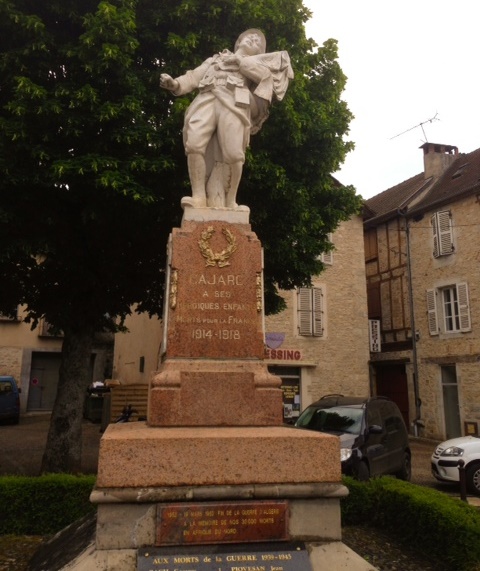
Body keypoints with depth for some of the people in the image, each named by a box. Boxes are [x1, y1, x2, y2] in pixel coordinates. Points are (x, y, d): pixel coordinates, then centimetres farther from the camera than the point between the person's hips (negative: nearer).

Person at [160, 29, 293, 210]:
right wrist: (175, 84, 4)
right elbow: (194, 76, 23)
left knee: (232, 153, -22)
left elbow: (265, 75, 10)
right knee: (194, 143, -23)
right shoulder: (216, 58, 36)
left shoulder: (258, 61, 34)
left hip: (234, 102, -1)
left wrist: (239, 59, 11)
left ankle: (229, 202, -12)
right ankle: (198, 197, -24)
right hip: (206, 99, 2)